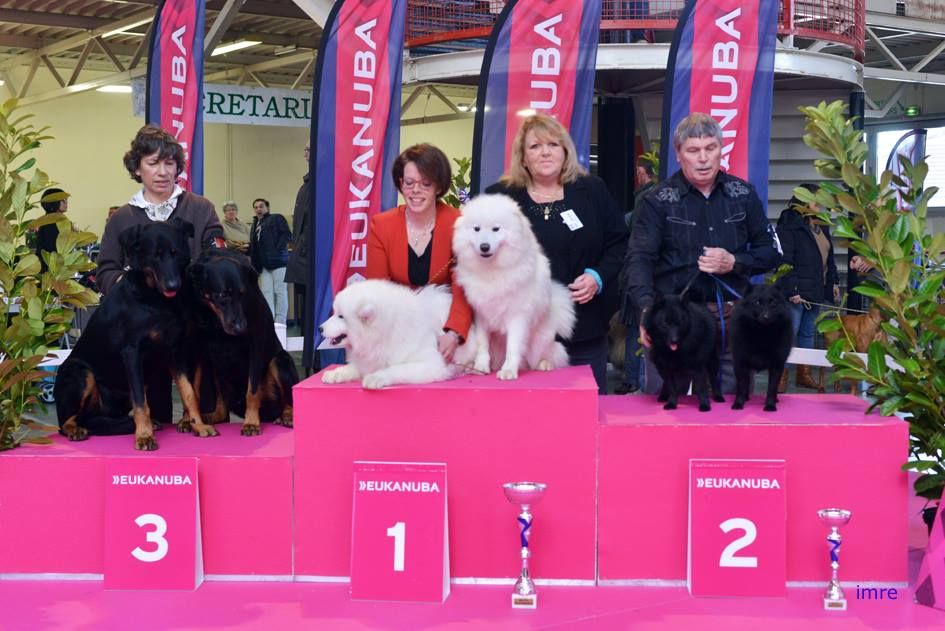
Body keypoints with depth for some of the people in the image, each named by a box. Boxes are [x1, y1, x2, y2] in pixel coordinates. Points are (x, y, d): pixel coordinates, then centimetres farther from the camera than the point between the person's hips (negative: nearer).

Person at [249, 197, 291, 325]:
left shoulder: (276, 219, 2)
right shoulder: (255, 225, 22)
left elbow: (287, 234, -9)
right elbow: (253, 246, 20)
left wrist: (278, 249, -17)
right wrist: (255, 264, 6)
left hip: (278, 261, -6)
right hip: (264, 264, 6)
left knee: (280, 291, -4)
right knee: (266, 292, 1)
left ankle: (280, 322, -2)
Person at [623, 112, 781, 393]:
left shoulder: (743, 194, 8)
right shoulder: (658, 201, -1)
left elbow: (771, 253, 12)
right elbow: (639, 260, -13)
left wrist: (735, 263, -9)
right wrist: (647, 309, -31)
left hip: (732, 318, 2)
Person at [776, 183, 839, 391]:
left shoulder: (821, 227, 15)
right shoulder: (789, 226, -12)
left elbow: (828, 257, 24)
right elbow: (784, 261, -18)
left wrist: (833, 281, 19)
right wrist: (791, 290, -22)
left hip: (815, 290, 9)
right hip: (796, 292, -8)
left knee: (808, 333, 15)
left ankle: (804, 374, 23)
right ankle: (781, 377, 1)